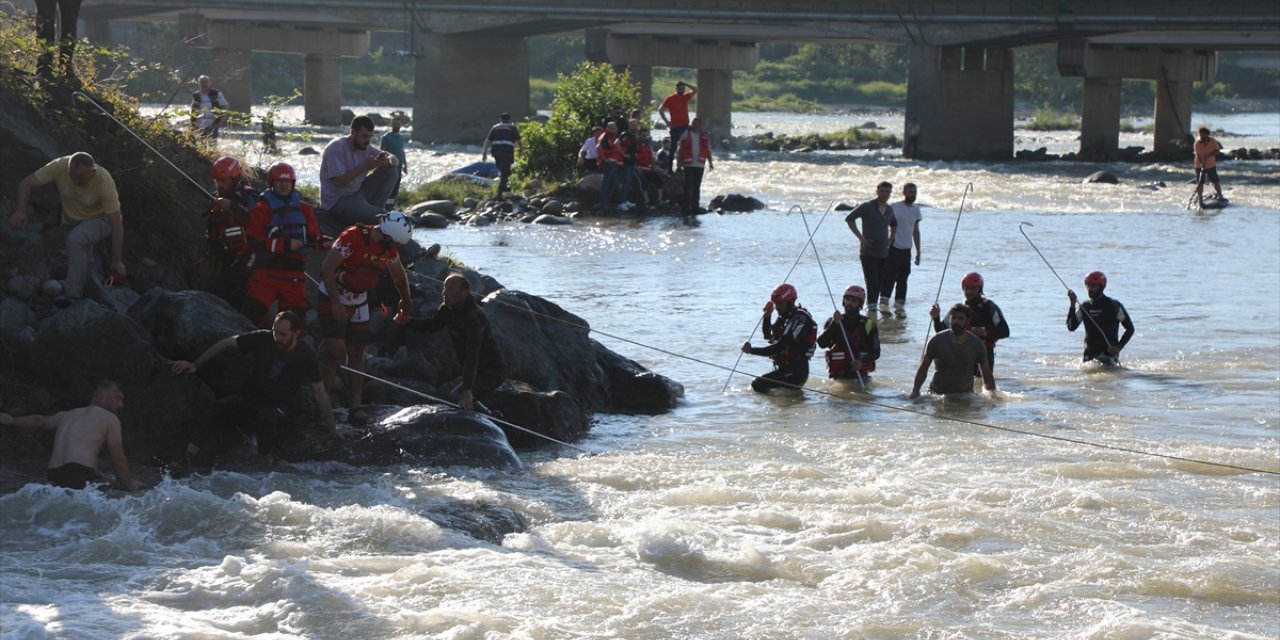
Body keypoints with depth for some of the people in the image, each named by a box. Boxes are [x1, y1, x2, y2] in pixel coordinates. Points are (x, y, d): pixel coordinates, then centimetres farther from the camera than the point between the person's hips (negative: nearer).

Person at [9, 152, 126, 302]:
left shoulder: (104, 182, -34)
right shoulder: (60, 166, -28)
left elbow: (116, 223, -29)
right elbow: (27, 183, -20)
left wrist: (117, 262, -29)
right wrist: (20, 210, -39)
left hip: (100, 218, -5)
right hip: (72, 220, 5)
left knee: (76, 239, -31)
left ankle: (73, 298, -27)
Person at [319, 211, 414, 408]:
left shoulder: (389, 249, -3)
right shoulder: (352, 238, -25)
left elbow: (399, 276, 16)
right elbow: (327, 269, -24)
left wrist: (406, 303, 28)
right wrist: (336, 303, -25)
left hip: (358, 302, 7)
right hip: (332, 298, -6)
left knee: (356, 353, 4)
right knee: (335, 349, -17)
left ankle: (356, 403, 6)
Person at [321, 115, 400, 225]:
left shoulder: (365, 147, 6)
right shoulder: (336, 149, -16)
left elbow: (394, 160, 8)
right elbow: (338, 182, -25)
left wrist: (387, 160, -17)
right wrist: (364, 167, -25)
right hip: (337, 203, -9)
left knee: (391, 171, -2)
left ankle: (374, 210, -4)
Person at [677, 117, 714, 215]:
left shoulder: (705, 136, 11)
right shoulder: (685, 135, 4)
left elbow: (708, 151, 15)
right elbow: (679, 150, 4)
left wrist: (710, 162, 8)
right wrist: (680, 162, -6)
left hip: (700, 165, 3)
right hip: (688, 164, -3)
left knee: (697, 186, 7)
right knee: (688, 185, -6)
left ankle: (695, 206, 12)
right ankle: (686, 206, -4)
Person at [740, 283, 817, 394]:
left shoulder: (799, 318, -19)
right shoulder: (785, 317, 12)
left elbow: (779, 347, -25)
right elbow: (768, 336, 22)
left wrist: (752, 350, -23)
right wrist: (767, 316, 5)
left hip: (795, 371, -10)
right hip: (784, 368, 10)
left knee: (758, 385, -21)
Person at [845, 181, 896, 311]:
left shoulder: (890, 209, 12)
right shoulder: (867, 207, -7)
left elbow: (894, 225, 31)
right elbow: (849, 219, -11)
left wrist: (890, 240, 15)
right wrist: (861, 237, -12)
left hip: (883, 253, 6)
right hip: (868, 252, -6)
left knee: (880, 283, 6)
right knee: (872, 282, -13)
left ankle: (872, 307, 14)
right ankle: (871, 310, -11)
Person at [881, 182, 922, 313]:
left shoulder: (916, 209, 11)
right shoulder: (894, 208, -8)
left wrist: (918, 251, 16)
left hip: (906, 249, 6)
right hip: (893, 248, -6)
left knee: (903, 279, 7)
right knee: (890, 276, -9)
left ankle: (899, 305, 12)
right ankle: (884, 303, -3)